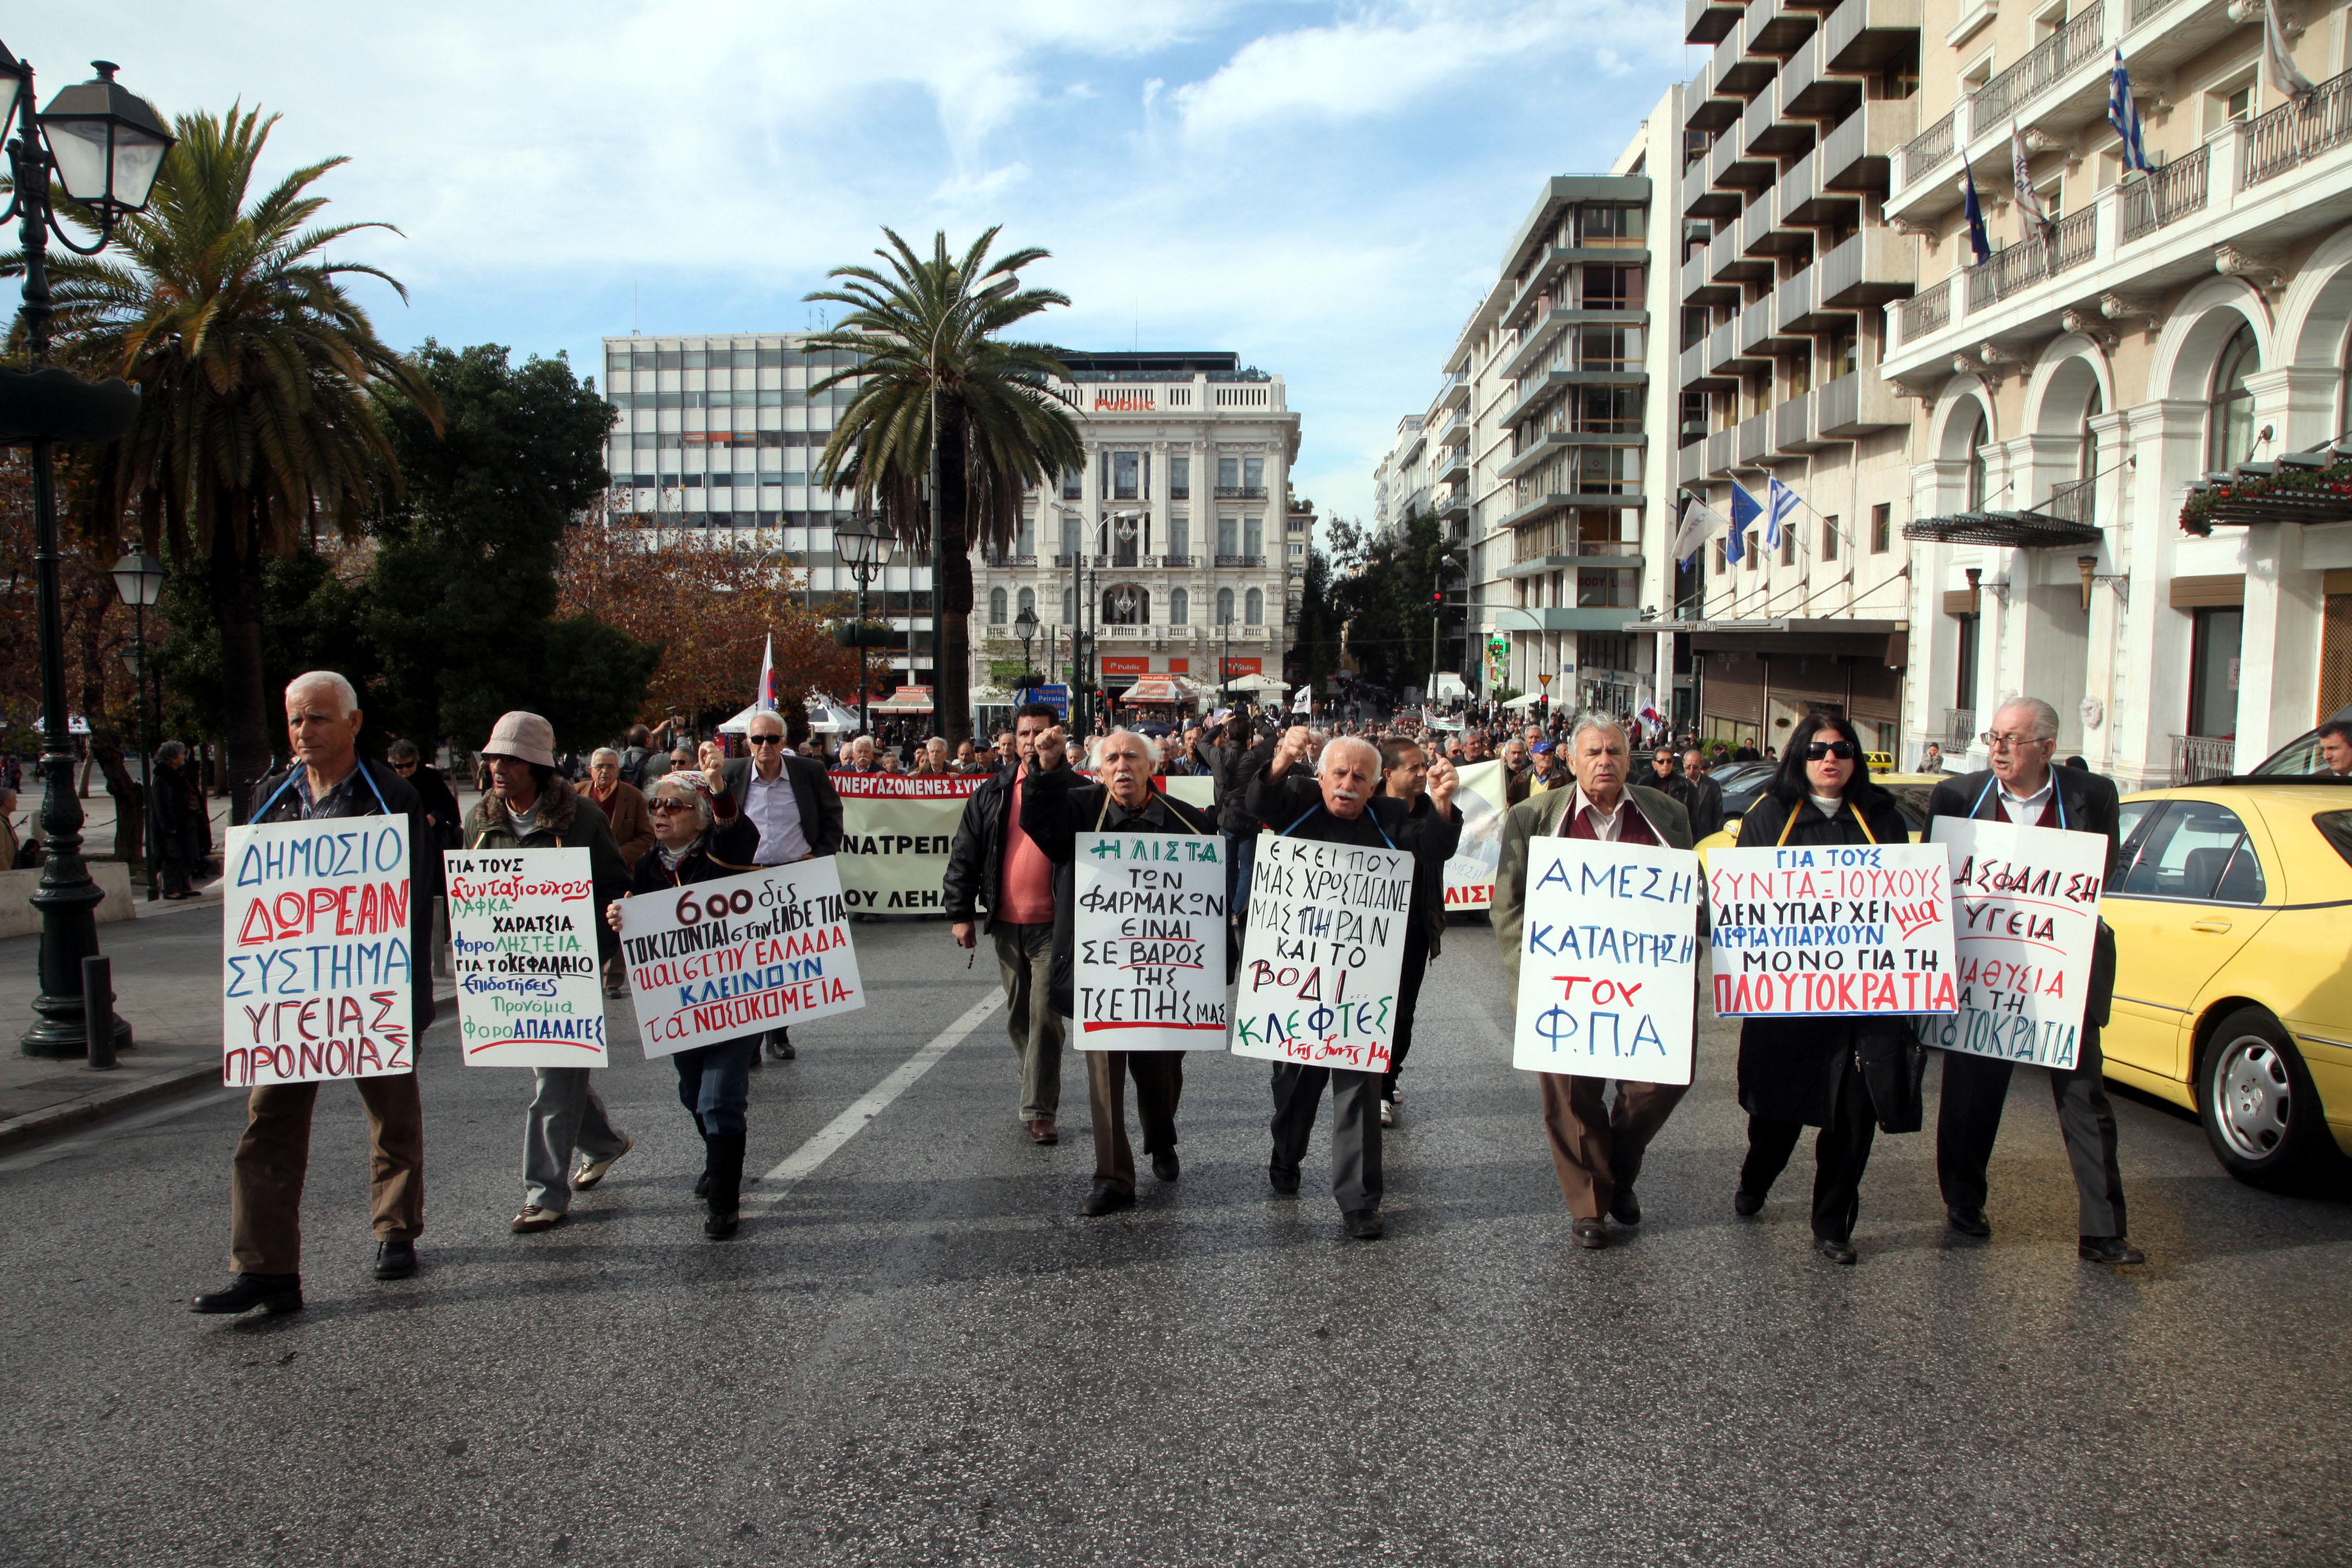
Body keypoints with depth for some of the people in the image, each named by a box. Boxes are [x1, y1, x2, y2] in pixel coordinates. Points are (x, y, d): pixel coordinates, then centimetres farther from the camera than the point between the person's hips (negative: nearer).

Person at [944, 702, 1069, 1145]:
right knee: (1018, 1017, 15)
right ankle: (1037, 1088, 34)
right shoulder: (992, 794, 7)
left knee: (1045, 1018, -6)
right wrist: (960, 914, 4)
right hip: (1006, 924, 4)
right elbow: (965, 855, 9)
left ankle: (1040, 1110, 0)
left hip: (1053, 925, -4)